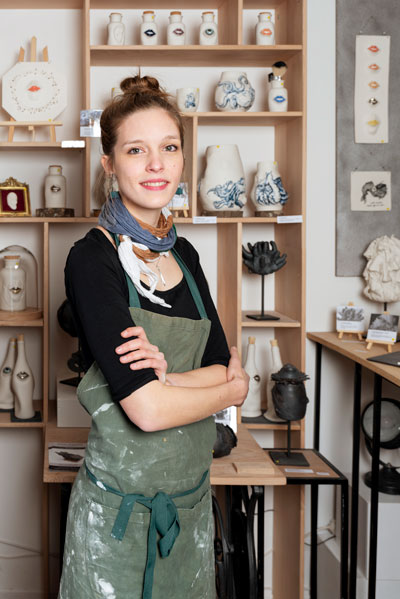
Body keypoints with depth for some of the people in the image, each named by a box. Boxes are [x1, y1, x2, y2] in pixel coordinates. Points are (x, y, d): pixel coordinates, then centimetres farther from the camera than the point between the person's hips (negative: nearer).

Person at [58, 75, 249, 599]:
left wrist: (164, 374, -20)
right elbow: (148, 409, -23)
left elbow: (224, 367, 0)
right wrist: (231, 388, -6)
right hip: (122, 505, -6)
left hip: (191, 493, 6)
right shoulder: (93, 260, -16)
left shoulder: (183, 254, 6)